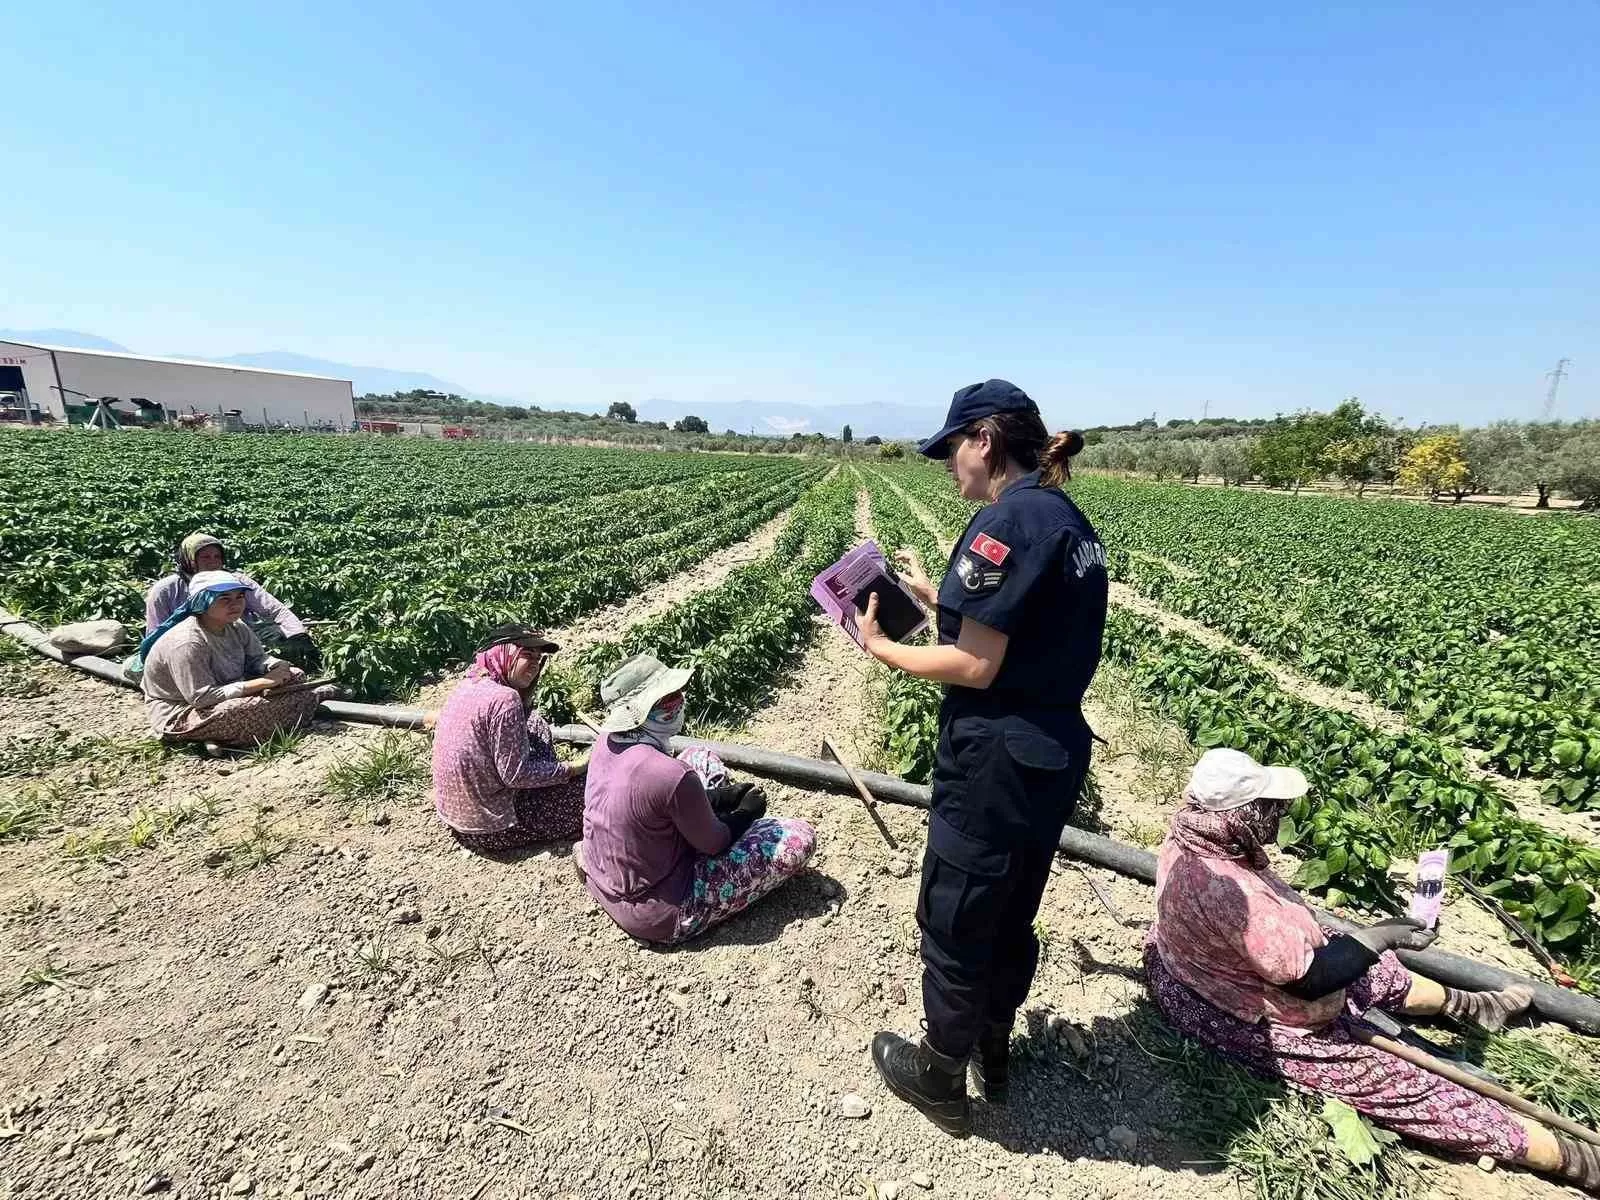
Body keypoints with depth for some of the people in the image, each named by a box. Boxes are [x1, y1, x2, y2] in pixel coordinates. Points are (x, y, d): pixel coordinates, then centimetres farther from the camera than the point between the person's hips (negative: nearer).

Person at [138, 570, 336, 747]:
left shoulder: (236, 627, -5)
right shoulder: (186, 642, -29)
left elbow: (258, 658, 6)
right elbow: (202, 698, -31)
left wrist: (278, 667, -18)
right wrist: (264, 683, -31)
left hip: (227, 694, 8)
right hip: (179, 715, -8)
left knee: (295, 676, 0)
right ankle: (311, 698, -10)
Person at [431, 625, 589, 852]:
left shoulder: (467, 684, 0)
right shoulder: (504, 698, -26)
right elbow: (515, 775, -21)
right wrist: (574, 768, -13)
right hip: (491, 831, -9)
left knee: (535, 726, 13)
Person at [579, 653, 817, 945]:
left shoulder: (606, 741, -10)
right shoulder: (672, 776, -35)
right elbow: (713, 844, -17)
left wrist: (718, 798, 4)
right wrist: (747, 813, 3)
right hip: (658, 917, -8)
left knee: (702, 758, 15)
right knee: (800, 837, -6)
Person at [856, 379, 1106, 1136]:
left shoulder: (1007, 519, -20)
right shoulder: (1070, 521, 9)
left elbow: (976, 667, -22)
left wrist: (881, 648, -9)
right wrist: (933, 594, 14)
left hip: (995, 760, -9)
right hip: (1055, 751, 9)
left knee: (954, 919, 13)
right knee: (1011, 915, 25)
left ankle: (940, 1080, 36)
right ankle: (993, 1052, 48)